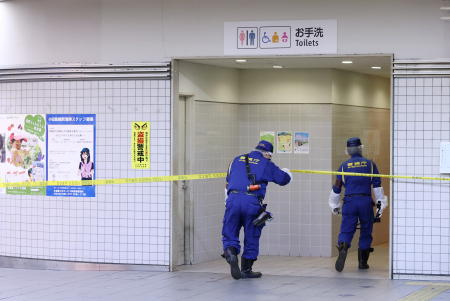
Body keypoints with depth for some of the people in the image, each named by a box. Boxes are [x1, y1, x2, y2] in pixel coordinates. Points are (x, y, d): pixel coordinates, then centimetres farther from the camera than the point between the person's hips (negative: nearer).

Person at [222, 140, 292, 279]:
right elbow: (284, 178, 21)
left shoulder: (237, 160, 22)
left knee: (230, 233, 10)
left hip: (233, 199, 2)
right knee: (251, 236, 11)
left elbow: (228, 182, 24)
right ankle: (246, 269, 15)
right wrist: (287, 172, 45)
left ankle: (230, 253, -20)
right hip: (252, 202, -2)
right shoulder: (266, 164, 12)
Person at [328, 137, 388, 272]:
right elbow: (377, 185, 3)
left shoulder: (344, 166, 7)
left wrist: (334, 206, 20)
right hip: (366, 202, 0)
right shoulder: (370, 164, 7)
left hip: (349, 202, 0)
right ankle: (362, 262, 16)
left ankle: (342, 248, -30)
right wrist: (381, 203, 8)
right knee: (366, 231, 11)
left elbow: (337, 187, 9)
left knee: (346, 230, 1)